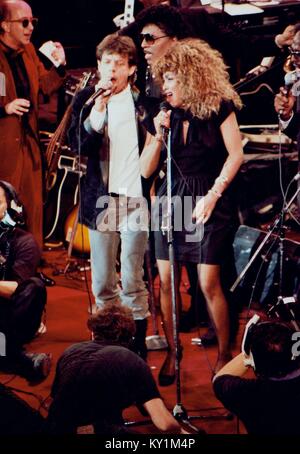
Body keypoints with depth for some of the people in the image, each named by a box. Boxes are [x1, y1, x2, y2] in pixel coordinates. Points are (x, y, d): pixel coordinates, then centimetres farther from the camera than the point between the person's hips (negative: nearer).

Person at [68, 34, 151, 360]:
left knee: (133, 282, -3)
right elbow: (78, 145, -7)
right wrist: (97, 109, -18)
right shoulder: (86, 100, 5)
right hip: (101, 198, 2)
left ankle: (138, 344, 7)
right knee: (102, 283, 6)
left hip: (136, 198, -2)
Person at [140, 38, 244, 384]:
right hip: (172, 199, 4)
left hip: (211, 201, -4)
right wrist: (158, 135, -11)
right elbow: (146, 170, 3)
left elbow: (235, 154, -9)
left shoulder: (219, 107, -5)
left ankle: (225, 353, 9)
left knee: (209, 282, -7)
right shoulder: (163, 115, 5)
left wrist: (213, 194, -14)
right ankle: (171, 353, 13)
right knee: (165, 279, -1)